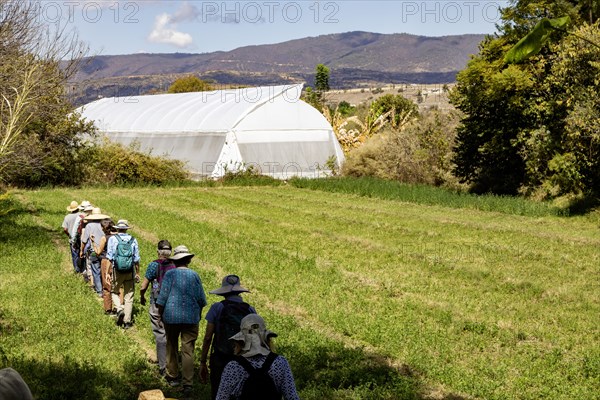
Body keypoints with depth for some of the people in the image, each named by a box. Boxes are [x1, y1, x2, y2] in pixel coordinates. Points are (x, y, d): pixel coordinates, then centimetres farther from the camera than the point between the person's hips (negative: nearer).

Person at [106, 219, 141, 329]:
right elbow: (137, 259, 4)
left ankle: (119, 309, -6)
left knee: (115, 292, 19)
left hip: (117, 271, -1)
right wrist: (137, 273, 14)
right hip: (130, 271, 1)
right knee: (129, 296, 8)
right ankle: (127, 321, 8)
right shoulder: (133, 240, 2)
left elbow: (109, 257, -7)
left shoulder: (112, 239, -4)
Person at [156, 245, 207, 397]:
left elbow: (163, 296, -5)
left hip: (171, 316, 0)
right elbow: (201, 298, 4)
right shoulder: (194, 275, -2)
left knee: (172, 346, 17)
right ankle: (188, 384, -6)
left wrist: (160, 313, 8)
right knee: (188, 350, -1)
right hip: (191, 318, 1)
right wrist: (199, 313, 21)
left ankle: (173, 376, 28)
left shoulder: (169, 274, -7)